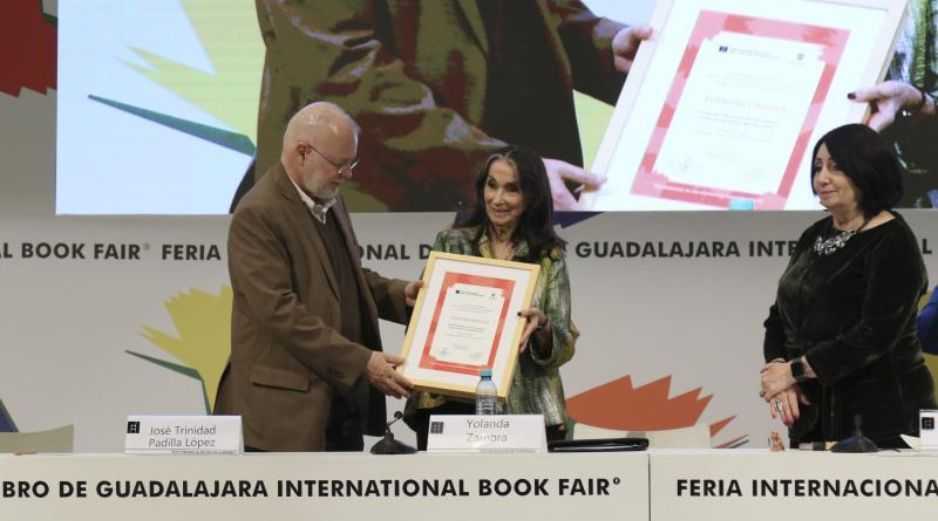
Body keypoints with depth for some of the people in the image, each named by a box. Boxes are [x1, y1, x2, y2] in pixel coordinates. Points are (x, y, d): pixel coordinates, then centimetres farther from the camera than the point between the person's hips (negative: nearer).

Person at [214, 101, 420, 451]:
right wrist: (361, 362, -22)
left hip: (343, 396, 9)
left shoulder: (330, 202, 14)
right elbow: (279, 312, -22)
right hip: (286, 408, -9)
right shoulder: (257, 215, -15)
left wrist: (400, 294, 6)